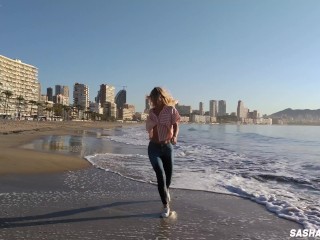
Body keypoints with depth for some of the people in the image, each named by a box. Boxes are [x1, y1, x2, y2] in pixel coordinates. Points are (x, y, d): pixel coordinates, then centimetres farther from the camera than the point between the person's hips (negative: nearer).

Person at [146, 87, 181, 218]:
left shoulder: (171, 110, -5)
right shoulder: (151, 111, 5)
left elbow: (176, 126, -14)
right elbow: (148, 128, 10)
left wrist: (175, 136, -34)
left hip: (167, 146, 0)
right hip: (154, 147, 1)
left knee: (168, 175, 14)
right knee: (161, 175, -13)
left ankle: (165, 190, 49)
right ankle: (166, 206, -3)